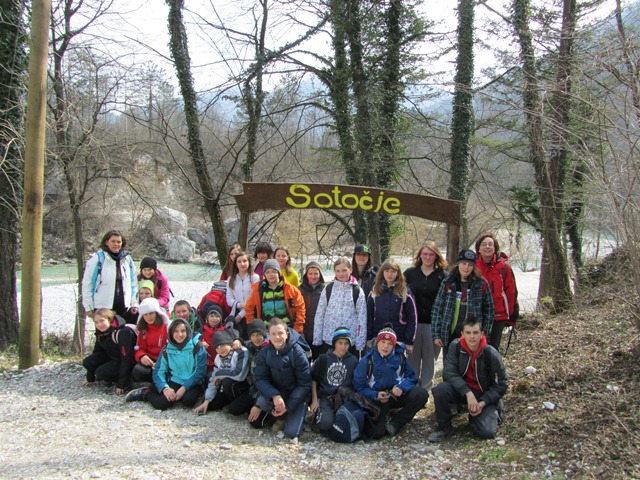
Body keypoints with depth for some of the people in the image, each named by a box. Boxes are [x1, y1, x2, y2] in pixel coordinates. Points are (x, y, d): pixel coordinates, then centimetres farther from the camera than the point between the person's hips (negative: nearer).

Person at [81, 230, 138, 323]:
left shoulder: (127, 259, 10)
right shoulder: (97, 259, -5)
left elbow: (133, 283, 15)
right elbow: (87, 284, -4)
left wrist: (134, 303, 10)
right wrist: (88, 307, -6)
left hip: (124, 307, 4)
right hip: (102, 308, -4)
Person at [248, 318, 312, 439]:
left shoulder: (298, 354, -18)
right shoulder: (264, 353, -9)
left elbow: (304, 385, -15)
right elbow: (260, 379, -13)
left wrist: (288, 406, -21)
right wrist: (275, 396, -32)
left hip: (296, 396, -3)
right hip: (275, 392, 3)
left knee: (292, 432, -18)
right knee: (261, 401, -30)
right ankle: (279, 416, 3)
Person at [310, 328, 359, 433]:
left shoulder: (353, 360, 8)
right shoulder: (323, 359, 5)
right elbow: (313, 379, 8)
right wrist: (314, 400, 2)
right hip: (325, 397, -1)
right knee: (325, 423, -29)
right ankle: (318, 414, 6)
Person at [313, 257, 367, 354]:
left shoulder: (357, 291, 0)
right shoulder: (328, 289, 3)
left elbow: (362, 317, -1)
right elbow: (319, 314, 4)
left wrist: (360, 343, -5)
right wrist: (317, 338, 0)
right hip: (328, 340, 1)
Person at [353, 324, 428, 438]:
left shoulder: (400, 357, 0)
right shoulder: (367, 361, -8)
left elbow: (412, 377, 2)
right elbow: (359, 386, -5)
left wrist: (402, 387, -20)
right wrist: (375, 395, -21)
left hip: (397, 395, 4)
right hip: (377, 399, -4)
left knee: (421, 394, -23)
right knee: (376, 433, -28)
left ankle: (394, 424, -14)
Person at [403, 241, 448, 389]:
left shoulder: (442, 276, 1)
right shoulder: (410, 273, 5)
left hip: (433, 323, -1)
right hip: (413, 322, 1)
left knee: (429, 359, 7)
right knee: (413, 358, 8)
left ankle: (426, 390, 19)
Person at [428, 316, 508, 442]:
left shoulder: (491, 354, -16)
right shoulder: (456, 346, -12)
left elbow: (502, 384, -7)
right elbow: (449, 372, -20)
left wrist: (483, 403, -18)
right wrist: (468, 393, -32)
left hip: (484, 395, -1)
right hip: (461, 391, 1)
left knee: (487, 432, -22)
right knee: (440, 389, -31)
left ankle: (493, 411, 15)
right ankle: (444, 427, -6)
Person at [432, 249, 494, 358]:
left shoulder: (481, 284, 0)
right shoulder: (448, 283, 2)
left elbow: (488, 310, 7)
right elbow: (437, 309, 3)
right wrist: (436, 334, -2)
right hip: (450, 335, 1)